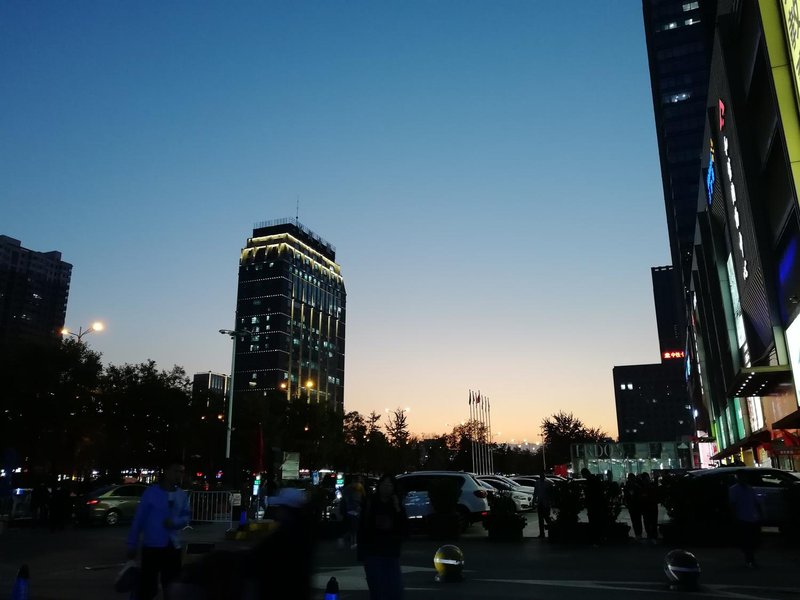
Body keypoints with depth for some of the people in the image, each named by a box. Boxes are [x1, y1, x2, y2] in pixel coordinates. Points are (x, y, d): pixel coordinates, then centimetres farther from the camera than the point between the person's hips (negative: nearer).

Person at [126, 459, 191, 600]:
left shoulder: (183, 496, 6)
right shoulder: (151, 492, -7)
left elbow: (187, 517, 8)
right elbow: (138, 519, -5)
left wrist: (175, 522, -15)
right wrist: (132, 545, -5)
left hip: (173, 547, 4)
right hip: (152, 546, -4)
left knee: (172, 588, 14)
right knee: (147, 588, -3)